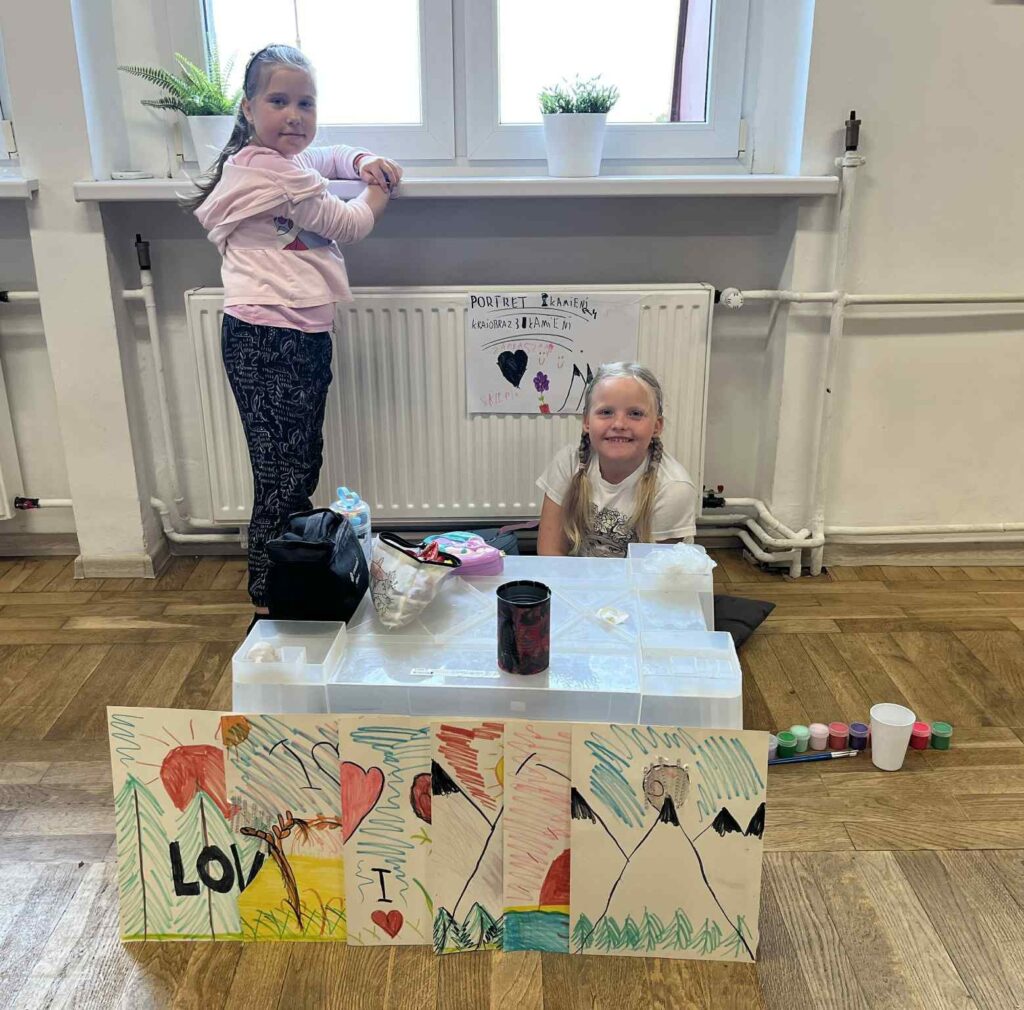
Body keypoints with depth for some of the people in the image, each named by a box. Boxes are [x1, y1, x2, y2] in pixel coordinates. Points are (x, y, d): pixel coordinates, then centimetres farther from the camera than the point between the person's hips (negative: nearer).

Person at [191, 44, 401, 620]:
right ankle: (270, 598, 5)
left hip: (300, 335, 11)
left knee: (301, 465, 16)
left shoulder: (282, 160, 19)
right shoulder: (276, 173, -12)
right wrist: (382, 189, 14)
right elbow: (350, 225, -5)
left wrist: (367, 161, 14)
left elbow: (328, 158, 36)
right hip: (271, 340, -11)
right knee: (283, 475, -5)